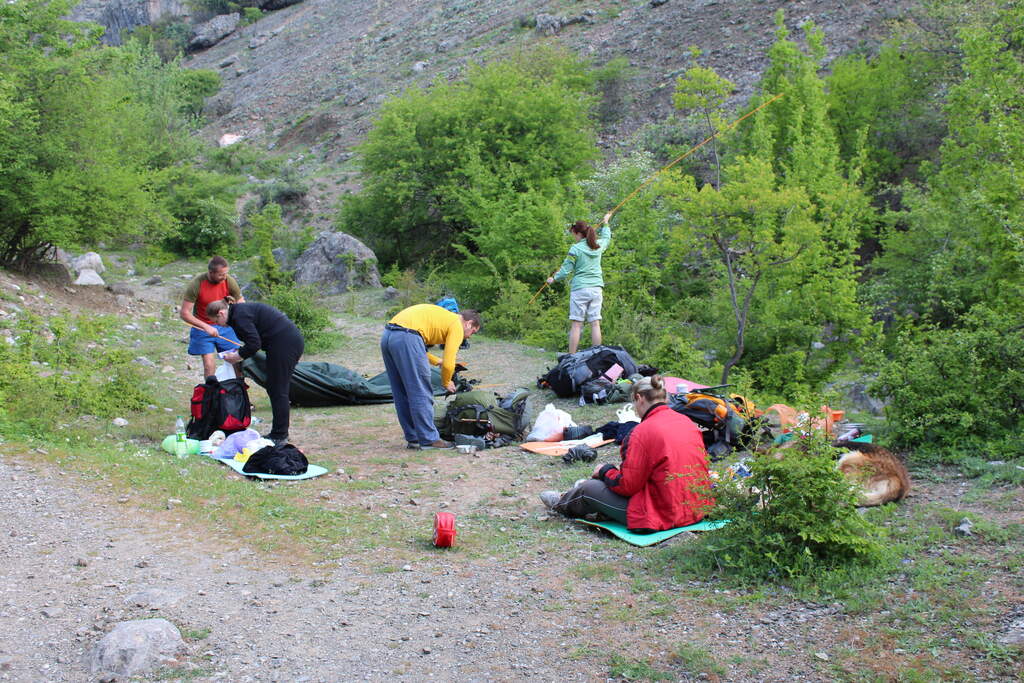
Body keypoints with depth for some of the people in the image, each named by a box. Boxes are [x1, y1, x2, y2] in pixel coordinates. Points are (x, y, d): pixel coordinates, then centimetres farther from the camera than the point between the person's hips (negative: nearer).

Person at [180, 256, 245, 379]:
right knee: (209, 365, -9)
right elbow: (184, 313, -18)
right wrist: (206, 327, -28)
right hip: (202, 327, -2)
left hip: (224, 325, 3)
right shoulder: (196, 284, -21)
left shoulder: (229, 281, -14)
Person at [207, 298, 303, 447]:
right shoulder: (241, 310, 20)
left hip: (284, 345, -10)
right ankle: (279, 433, 19)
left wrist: (237, 356, -4)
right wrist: (239, 352, 15)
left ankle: (279, 436, 1)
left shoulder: (239, 316, -11)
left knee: (277, 390, -4)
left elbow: (254, 343, -18)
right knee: (275, 389, 14)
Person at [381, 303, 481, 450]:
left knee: (402, 394, 14)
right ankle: (429, 440, 3)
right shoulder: (457, 325, 5)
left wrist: (437, 361, 32)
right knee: (421, 393, -2)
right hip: (406, 338, -9)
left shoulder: (441, 315, 30)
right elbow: (448, 364, -1)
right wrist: (446, 383, 18)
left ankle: (413, 439, 21)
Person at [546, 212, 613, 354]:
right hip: (597, 288, 5)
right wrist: (605, 223, 48)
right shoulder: (599, 245, 7)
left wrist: (554, 278, 11)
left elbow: (566, 269, -6)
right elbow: (606, 237, 31)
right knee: (595, 323, 4)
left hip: (580, 289, -5)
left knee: (576, 324, -3)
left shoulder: (575, 249, -8)